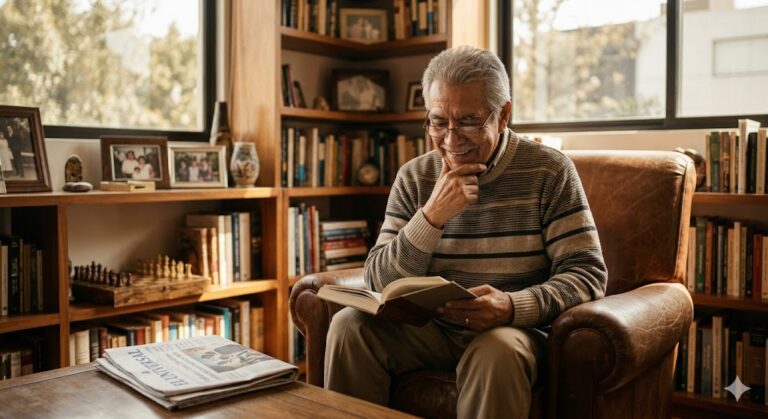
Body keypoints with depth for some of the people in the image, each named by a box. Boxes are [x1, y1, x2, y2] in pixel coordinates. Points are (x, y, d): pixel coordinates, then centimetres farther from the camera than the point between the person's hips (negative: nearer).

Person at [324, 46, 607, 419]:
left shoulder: (548, 172, -5)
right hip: (432, 329, 3)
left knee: (497, 348, -35)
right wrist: (432, 216, -19)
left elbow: (588, 272, -9)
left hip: (515, 329, -3)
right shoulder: (413, 178, 2)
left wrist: (513, 307, -27)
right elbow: (379, 283, -4)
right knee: (350, 326, -20)